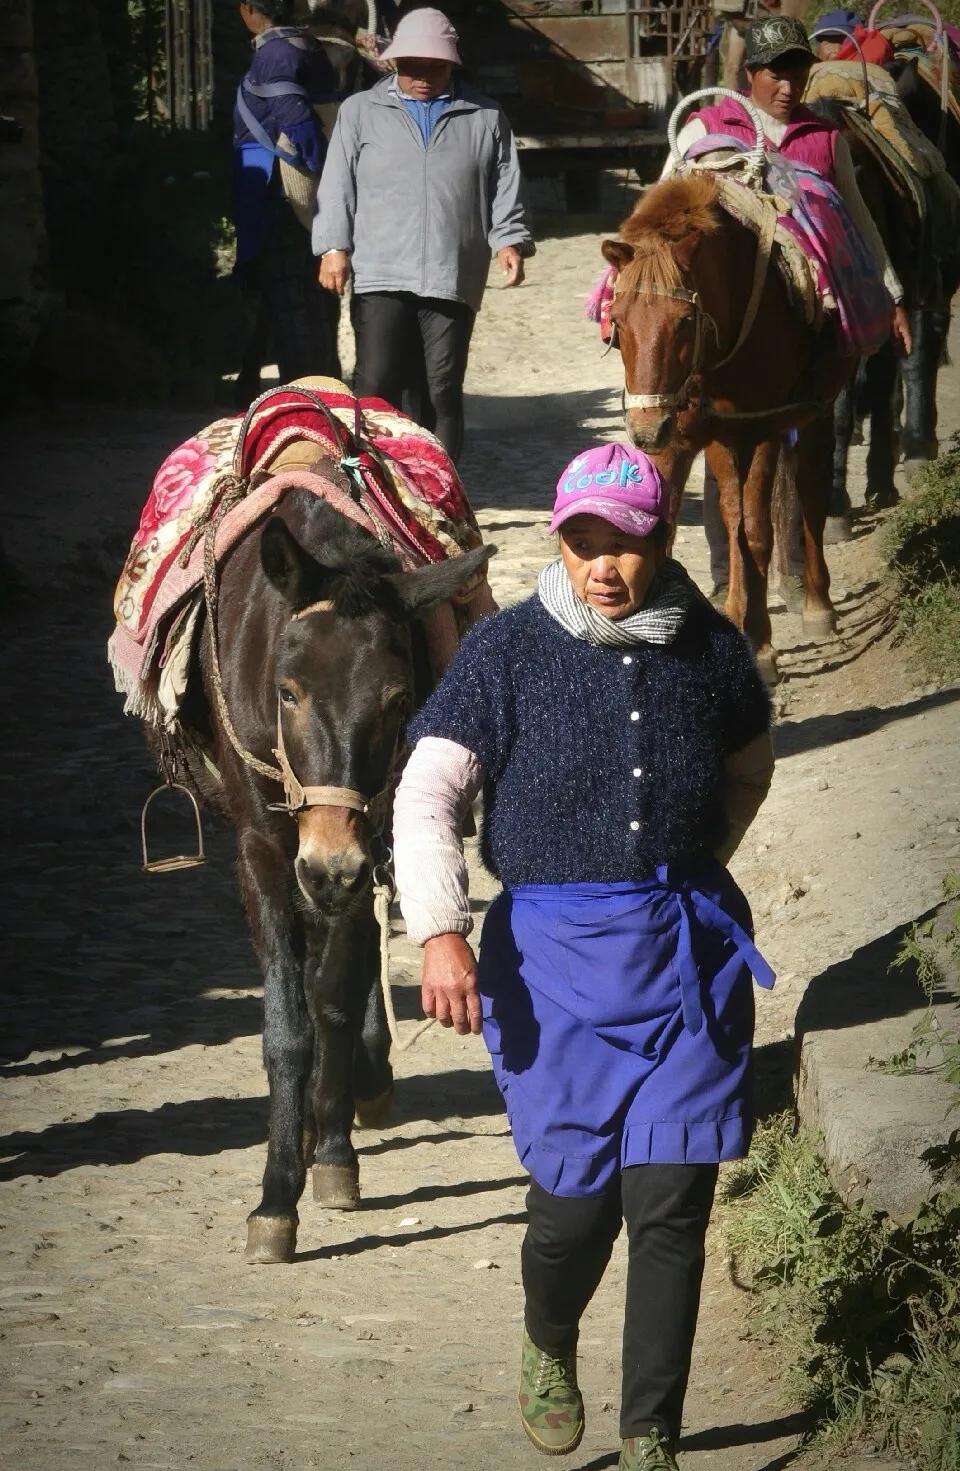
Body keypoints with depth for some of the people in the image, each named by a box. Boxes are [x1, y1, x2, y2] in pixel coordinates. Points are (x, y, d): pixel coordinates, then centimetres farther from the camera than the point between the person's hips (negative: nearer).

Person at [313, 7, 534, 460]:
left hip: (453, 280, 1)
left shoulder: (485, 118, 15)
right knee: (375, 387, -11)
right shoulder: (360, 112, 13)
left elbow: (505, 187, 11)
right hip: (380, 276, -1)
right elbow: (337, 185, 9)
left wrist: (510, 240, -5)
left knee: (443, 392, 3)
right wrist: (334, 247, -3)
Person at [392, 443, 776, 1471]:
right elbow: (426, 797, -8)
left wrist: (692, 870, 12)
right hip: (557, 958, -2)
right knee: (576, 1197, 0)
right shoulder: (507, 651, -5)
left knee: (671, 1202, -4)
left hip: (688, 955, 2)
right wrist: (439, 933, -18)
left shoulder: (711, 649, 2)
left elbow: (749, 767, 22)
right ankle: (549, 1346, 34)